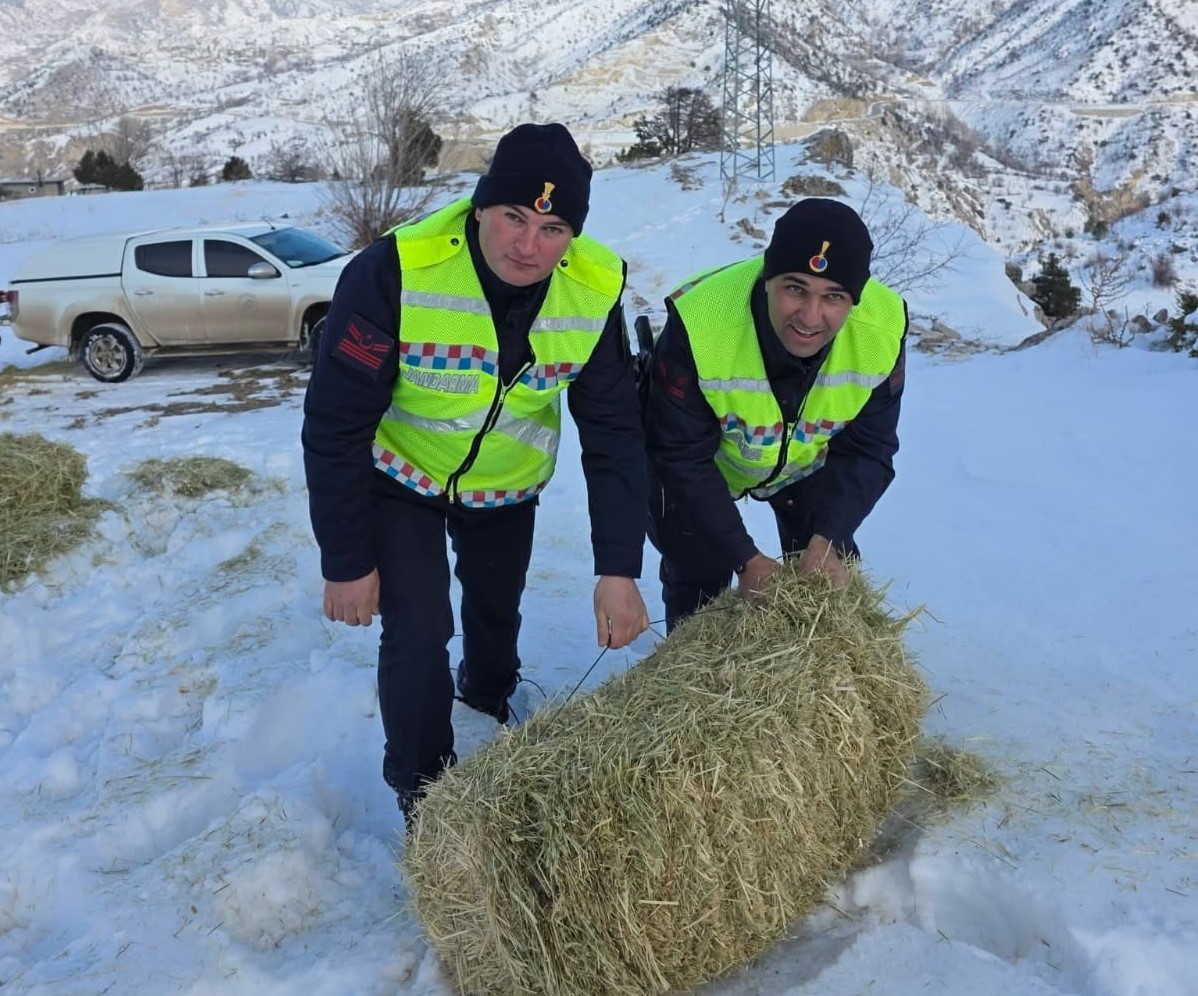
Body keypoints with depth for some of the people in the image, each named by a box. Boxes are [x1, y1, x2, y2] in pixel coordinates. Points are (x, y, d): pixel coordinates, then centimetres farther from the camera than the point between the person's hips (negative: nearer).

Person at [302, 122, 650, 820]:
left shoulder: (597, 289, -24)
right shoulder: (395, 272, -35)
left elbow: (614, 432, -18)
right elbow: (335, 424, -26)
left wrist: (619, 568, -23)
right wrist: (347, 562, -21)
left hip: (507, 486, 4)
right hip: (400, 477, -3)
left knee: (498, 607, 22)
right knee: (419, 631, -12)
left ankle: (490, 699, 56)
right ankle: (422, 793, 14)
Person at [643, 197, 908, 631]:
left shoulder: (883, 328, -31)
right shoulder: (698, 323, -40)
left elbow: (867, 450, -17)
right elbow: (683, 457, -30)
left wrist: (826, 538, -31)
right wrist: (746, 559, -31)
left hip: (810, 464, 3)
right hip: (700, 462, -2)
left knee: (832, 574, 8)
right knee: (696, 582, 0)